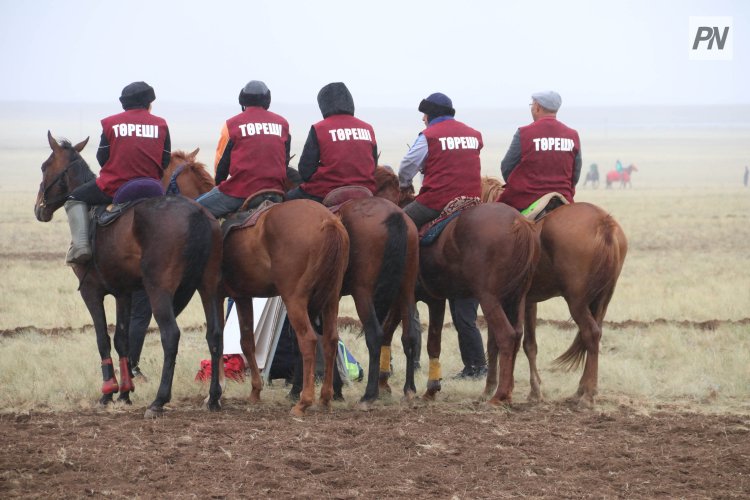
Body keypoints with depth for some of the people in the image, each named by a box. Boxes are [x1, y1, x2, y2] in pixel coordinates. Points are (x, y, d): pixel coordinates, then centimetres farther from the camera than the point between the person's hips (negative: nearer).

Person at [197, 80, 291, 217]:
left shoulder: (232, 124, 1)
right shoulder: (282, 124, 11)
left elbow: (221, 162, 7)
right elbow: (285, 161, 16)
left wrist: (219, 184, 26)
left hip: (240, 191, -4)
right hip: (275, 192, 4)